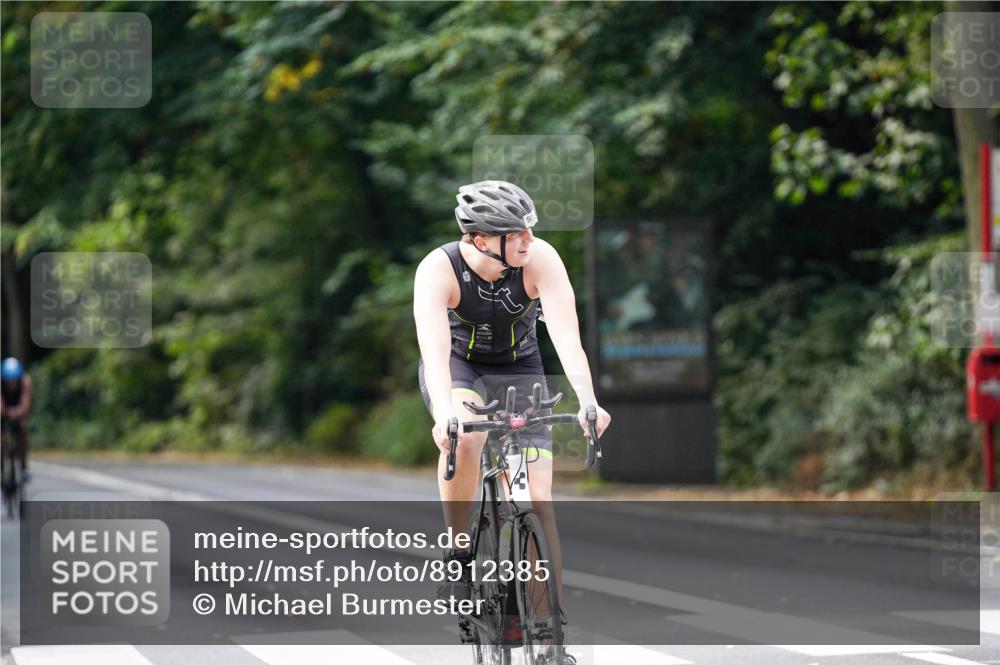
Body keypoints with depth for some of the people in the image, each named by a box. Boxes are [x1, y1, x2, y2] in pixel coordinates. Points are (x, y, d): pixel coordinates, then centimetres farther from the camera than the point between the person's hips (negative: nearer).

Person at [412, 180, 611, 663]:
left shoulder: (540, 260, -25)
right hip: (457, 368, -1)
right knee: (465, 440, -36)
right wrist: (444, 414, -57)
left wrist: (587, 400, -50)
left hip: (519, 371, 1)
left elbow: (566, 333, -35)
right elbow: (435, 349, -40)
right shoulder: (438, 270, -28)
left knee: (538, 501, -9)